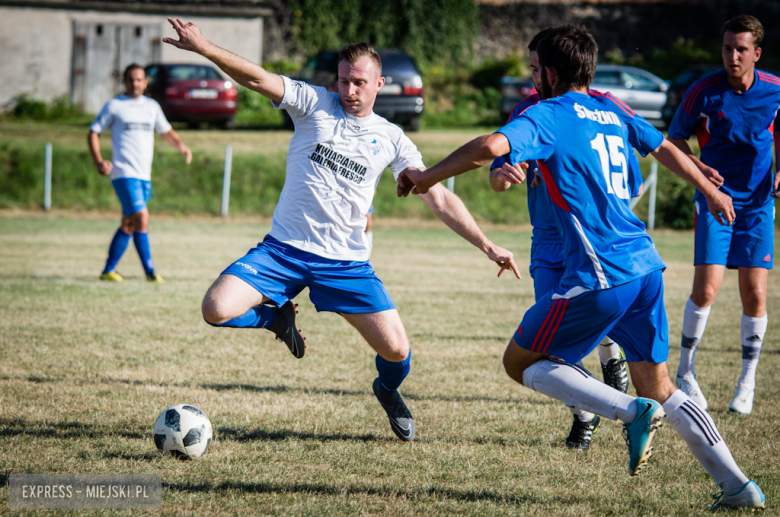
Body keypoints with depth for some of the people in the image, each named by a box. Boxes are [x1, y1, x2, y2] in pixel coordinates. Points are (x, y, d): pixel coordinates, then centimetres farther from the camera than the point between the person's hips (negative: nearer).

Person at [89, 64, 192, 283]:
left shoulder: (152, 106, 15)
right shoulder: (114, 106, 1)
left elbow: (166, 131, 27)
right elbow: (94, 132, 3)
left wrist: (181, 145, 6)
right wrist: (99, 161, -11)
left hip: (144, 175, 6)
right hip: (124, 173, -6)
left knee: (129, 225, 8)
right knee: (141, 218, -17)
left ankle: (108, 270, 16)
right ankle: (149, 271, -15)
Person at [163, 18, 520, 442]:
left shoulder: (391, 139, 4)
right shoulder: (314, 104, 1)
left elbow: (438, 198, 3)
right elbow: (256, 78, -11)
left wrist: (486, 245, -4)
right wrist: (202, 47, -27)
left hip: (346, 262, 1)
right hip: (284, 249, -1)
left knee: (396, 350, -10)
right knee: (216, 310, -22)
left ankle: (388, 391, 30)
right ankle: (279, 317, 13)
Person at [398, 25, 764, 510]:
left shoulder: (547, 115, -5)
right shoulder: (615, 114, 17)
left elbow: (491, 146, -24)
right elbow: (667, 149, 34)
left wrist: (427, 176, -11)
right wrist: (710, 190, 52)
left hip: (599, 275, -7)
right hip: (646, 265, 7)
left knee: (521, 362, 7)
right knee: (660, 387, 16)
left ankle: (632, 412, -11)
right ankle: (737, 485, 7)